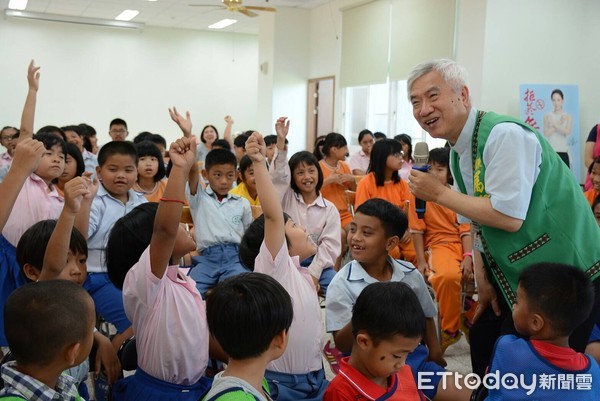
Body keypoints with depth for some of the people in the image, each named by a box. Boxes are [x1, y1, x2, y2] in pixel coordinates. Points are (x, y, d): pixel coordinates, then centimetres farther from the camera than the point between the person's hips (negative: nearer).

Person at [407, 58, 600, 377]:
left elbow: (508, 217, -28)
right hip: (515, 277, 9)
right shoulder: (458, 153, 6)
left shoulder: (505, 135, -22)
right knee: (482, 342, 17)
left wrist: (438, 193, -18)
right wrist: (483, 278, 9)